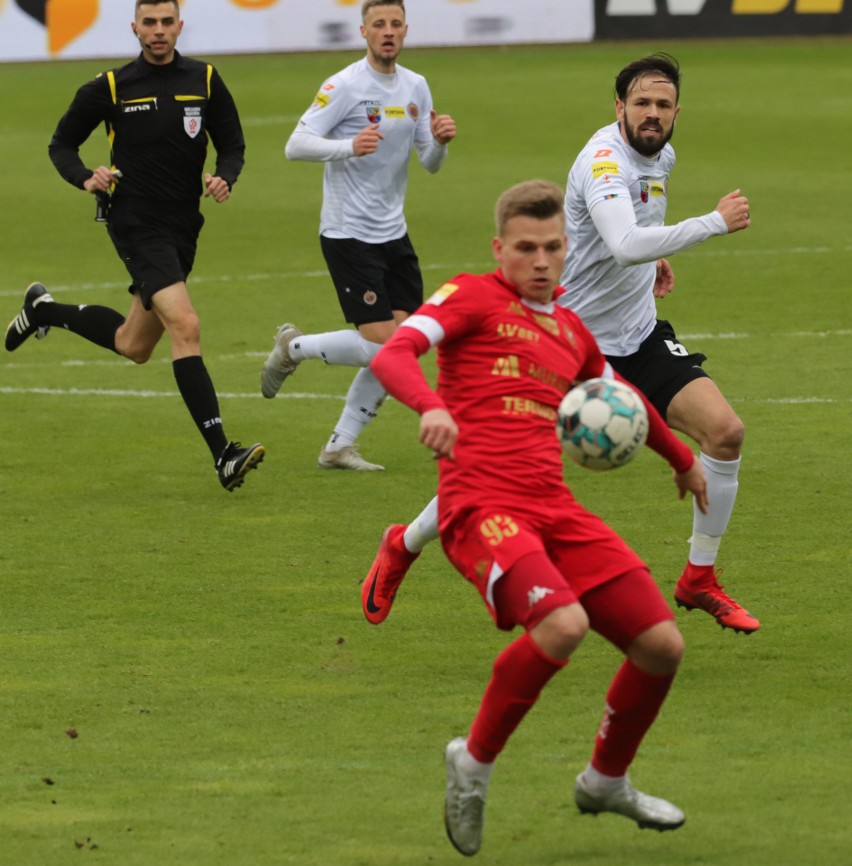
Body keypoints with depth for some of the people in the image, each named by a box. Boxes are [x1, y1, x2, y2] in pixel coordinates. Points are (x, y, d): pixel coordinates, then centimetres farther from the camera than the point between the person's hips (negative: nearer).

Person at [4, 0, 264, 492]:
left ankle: (46, 310, 45)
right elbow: (62, 144, 6)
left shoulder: (205, 81, 4)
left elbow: (233, 145, 9)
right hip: (136, 224, -5)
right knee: (185, 326, -22)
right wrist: (86, 178, -14)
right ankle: (223, 455, -26)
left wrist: (225, 178, -13)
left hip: (183, 228, 6)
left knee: (134, 346, 18)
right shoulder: (112, 88, -4)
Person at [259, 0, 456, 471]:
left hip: (392, 233, 7)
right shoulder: (344, 86, -12)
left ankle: (339, 446, 12)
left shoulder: (415, 87, 8)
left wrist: (440, 141, -10)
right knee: (381, 346, -14)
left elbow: (430, 163, 13)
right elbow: (295, 145, -15)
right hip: (348, 234, -7)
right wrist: (349, 146, -30)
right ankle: (293, 347, 12)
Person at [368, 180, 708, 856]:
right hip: (481, 507, -7)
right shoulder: (473, 297, 3)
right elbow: (392, 356, -13)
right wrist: (430, 405, -34)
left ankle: (606, 781, 27)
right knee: (562, 623, -32)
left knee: (662, 645, 2)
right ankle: (476, 761, -10)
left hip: (556, 511, 7)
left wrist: (683, 459, 54)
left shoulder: (570, 331, 22)